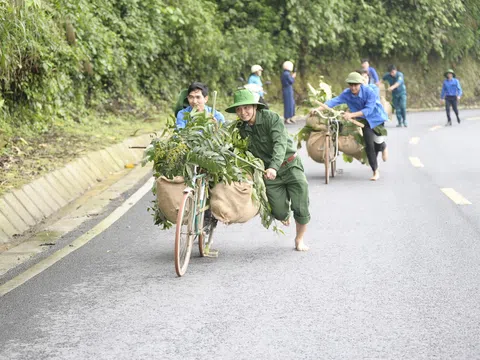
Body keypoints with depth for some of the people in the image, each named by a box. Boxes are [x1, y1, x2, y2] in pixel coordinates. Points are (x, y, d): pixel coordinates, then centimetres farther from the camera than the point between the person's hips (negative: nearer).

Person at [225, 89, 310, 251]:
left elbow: (280, 143, -29)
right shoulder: (240, 128, 0)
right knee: (279, 213, -4)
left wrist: (274, 167, -42)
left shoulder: (271, 117, -17)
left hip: (291, 166, -3)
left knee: (301, 210, -8)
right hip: (269, 172, 3)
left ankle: (300, 239, 21)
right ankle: (285, 215, 36)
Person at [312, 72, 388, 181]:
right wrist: (318, 109, -39)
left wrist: (352, 115, -43)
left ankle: (383, 147, 41)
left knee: (377, 141, -2)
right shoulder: (347, 94, -16)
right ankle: (375, 171, 4)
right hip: (365, 120, 3)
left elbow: (368, 110, -34)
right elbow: (334, 101, -26)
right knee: (369, 144, -7)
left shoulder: (369, 92, -28)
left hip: (375, 116, -3)